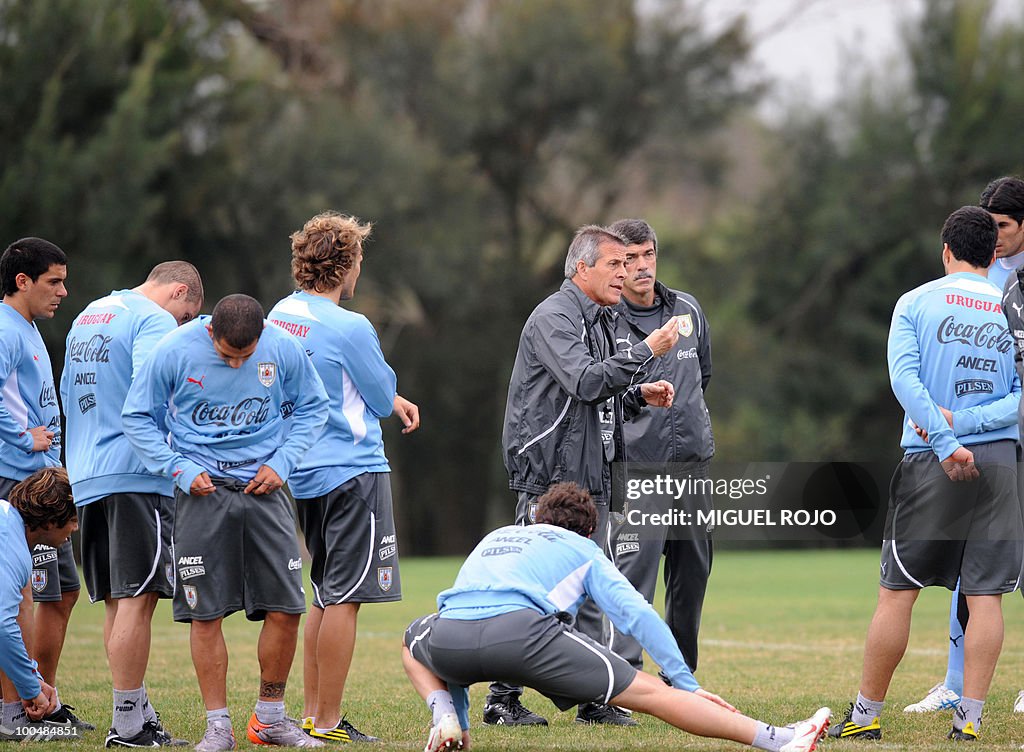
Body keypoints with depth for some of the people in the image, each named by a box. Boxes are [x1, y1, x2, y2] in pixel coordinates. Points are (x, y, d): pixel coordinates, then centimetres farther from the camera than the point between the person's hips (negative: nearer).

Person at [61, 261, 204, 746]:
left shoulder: (86, 319, 21)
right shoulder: (155, 321, -8)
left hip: (85, 481, 9)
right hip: (137, 477, -9)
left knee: (118, 602, 11)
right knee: (136, 601, -7)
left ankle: (140, 715, 14)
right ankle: (128, 725, -8)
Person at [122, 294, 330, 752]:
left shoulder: (284, 350, -5)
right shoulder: (174, 352, -10)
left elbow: (313, 407, 10)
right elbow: (138, 417, 1)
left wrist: (281, 461, -3)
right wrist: (178, 468, -10)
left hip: (262, 488, 2)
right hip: (202, 491, -2)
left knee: (285, 608, -1)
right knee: (206, 612, -4)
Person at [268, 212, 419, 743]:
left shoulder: (279, 316, 8)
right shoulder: (349, 327, -17)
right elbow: (382, 398, -7)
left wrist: (393, 400, 18)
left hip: (304, 475, 8)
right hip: (352, 471, -8)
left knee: (325, 595, 16)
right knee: (343, 598, -5)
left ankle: (311, 715, 17)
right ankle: (328, 724, -4)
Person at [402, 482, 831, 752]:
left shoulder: (494, 538, 40)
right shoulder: (583, 550, 28)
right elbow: (636, 613, 16)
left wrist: (457, 717, 49)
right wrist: (686, 683, 16)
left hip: (448, 635, 3)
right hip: (520, 629, -3)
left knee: (416, 639, 41)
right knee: (646, 693, 0)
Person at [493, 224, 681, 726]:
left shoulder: (601, 319, 19)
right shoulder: (554, 317, -10)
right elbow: (585, 382, -23)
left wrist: (638, 396, 8)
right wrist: (647, 351, -18)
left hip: (591, 477, 9)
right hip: (549, 475, -9)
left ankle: (593, 698, 12)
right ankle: (502, 698, -2)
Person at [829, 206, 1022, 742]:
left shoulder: (916, 303, 3)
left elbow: (904, 377, -12)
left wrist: (946, 438, -17)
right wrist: (965, 421, -9)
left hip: (931, 462, -1)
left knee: (897, 592, 3)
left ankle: (866, 714, 8)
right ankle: (969, 718, -1)